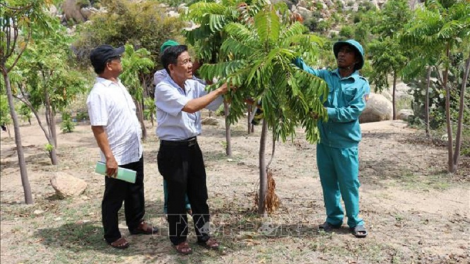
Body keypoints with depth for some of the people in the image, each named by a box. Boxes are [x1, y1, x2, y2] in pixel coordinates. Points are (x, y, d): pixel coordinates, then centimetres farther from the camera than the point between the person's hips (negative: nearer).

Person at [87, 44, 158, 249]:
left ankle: (136, 224, 41)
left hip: (134, 152, 9)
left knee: (135, 191, 23)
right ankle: (112, 236, 25)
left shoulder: (118, 84, 8)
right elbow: (98, 128, -24)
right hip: (118, 157, -9)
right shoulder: (99, 93, -21)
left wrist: (139, 133, 20)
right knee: (114, 198, 8)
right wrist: (109, 158, -25)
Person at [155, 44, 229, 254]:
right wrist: (220, 89, -23)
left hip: (192, 146, 6)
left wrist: (225, 90, -13)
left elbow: (214, 104, 1)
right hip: (173, 150, -6)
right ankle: (178, 238, 29)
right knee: (177, 197, 9)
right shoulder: (163, 89, -17)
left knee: (199, 193, 15)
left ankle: (203, 234, 33)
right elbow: (190, 106, -28)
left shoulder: (194, 85, 4)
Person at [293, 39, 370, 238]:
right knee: (328, 182, 12)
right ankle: (334, 218, 27)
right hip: (324, 140, 3)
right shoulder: (324, 76, 7)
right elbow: (305, 70, -8)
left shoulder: (361, 84, -1)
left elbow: (354, 111, -13)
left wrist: (328, 112, -22)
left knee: (349, 183, 5)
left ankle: (355, 221, 21)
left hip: (346, 142, -3)